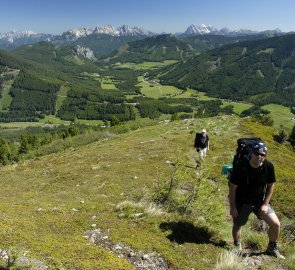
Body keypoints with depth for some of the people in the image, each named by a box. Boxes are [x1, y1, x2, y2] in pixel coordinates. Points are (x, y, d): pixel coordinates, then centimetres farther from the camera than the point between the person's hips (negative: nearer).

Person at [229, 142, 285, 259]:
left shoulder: (268, 167, -17)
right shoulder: (240, 168, -25)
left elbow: (271, 185, -2)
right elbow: (232, 188, -15)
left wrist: (265, 204, -6)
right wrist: (232, 207, -11)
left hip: (260, 201, 2)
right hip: (242, 202, -2)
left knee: (275, 224, -6)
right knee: (237, 225, 9)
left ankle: (272, 249, 22)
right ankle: (237, 247, 40)